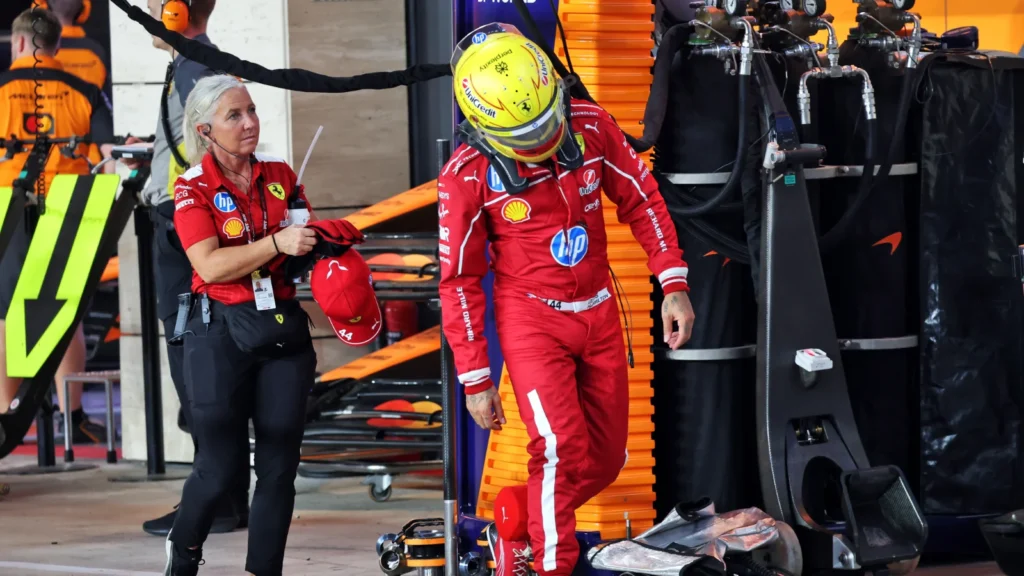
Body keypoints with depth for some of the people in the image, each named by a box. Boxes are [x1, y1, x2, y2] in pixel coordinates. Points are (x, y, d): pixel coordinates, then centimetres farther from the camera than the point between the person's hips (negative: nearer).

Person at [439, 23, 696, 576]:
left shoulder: (591, 126, -10)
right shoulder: (467, 175, -17)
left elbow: (641, 199, 4)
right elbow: (459, 280, -9)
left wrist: (674, 286, -2)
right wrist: (474, 380, -7)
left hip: (598, 312, 4)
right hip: (531, 319, -4)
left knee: (604, 461, 9)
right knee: (562, 451, -19)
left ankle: (513, 526, 30)